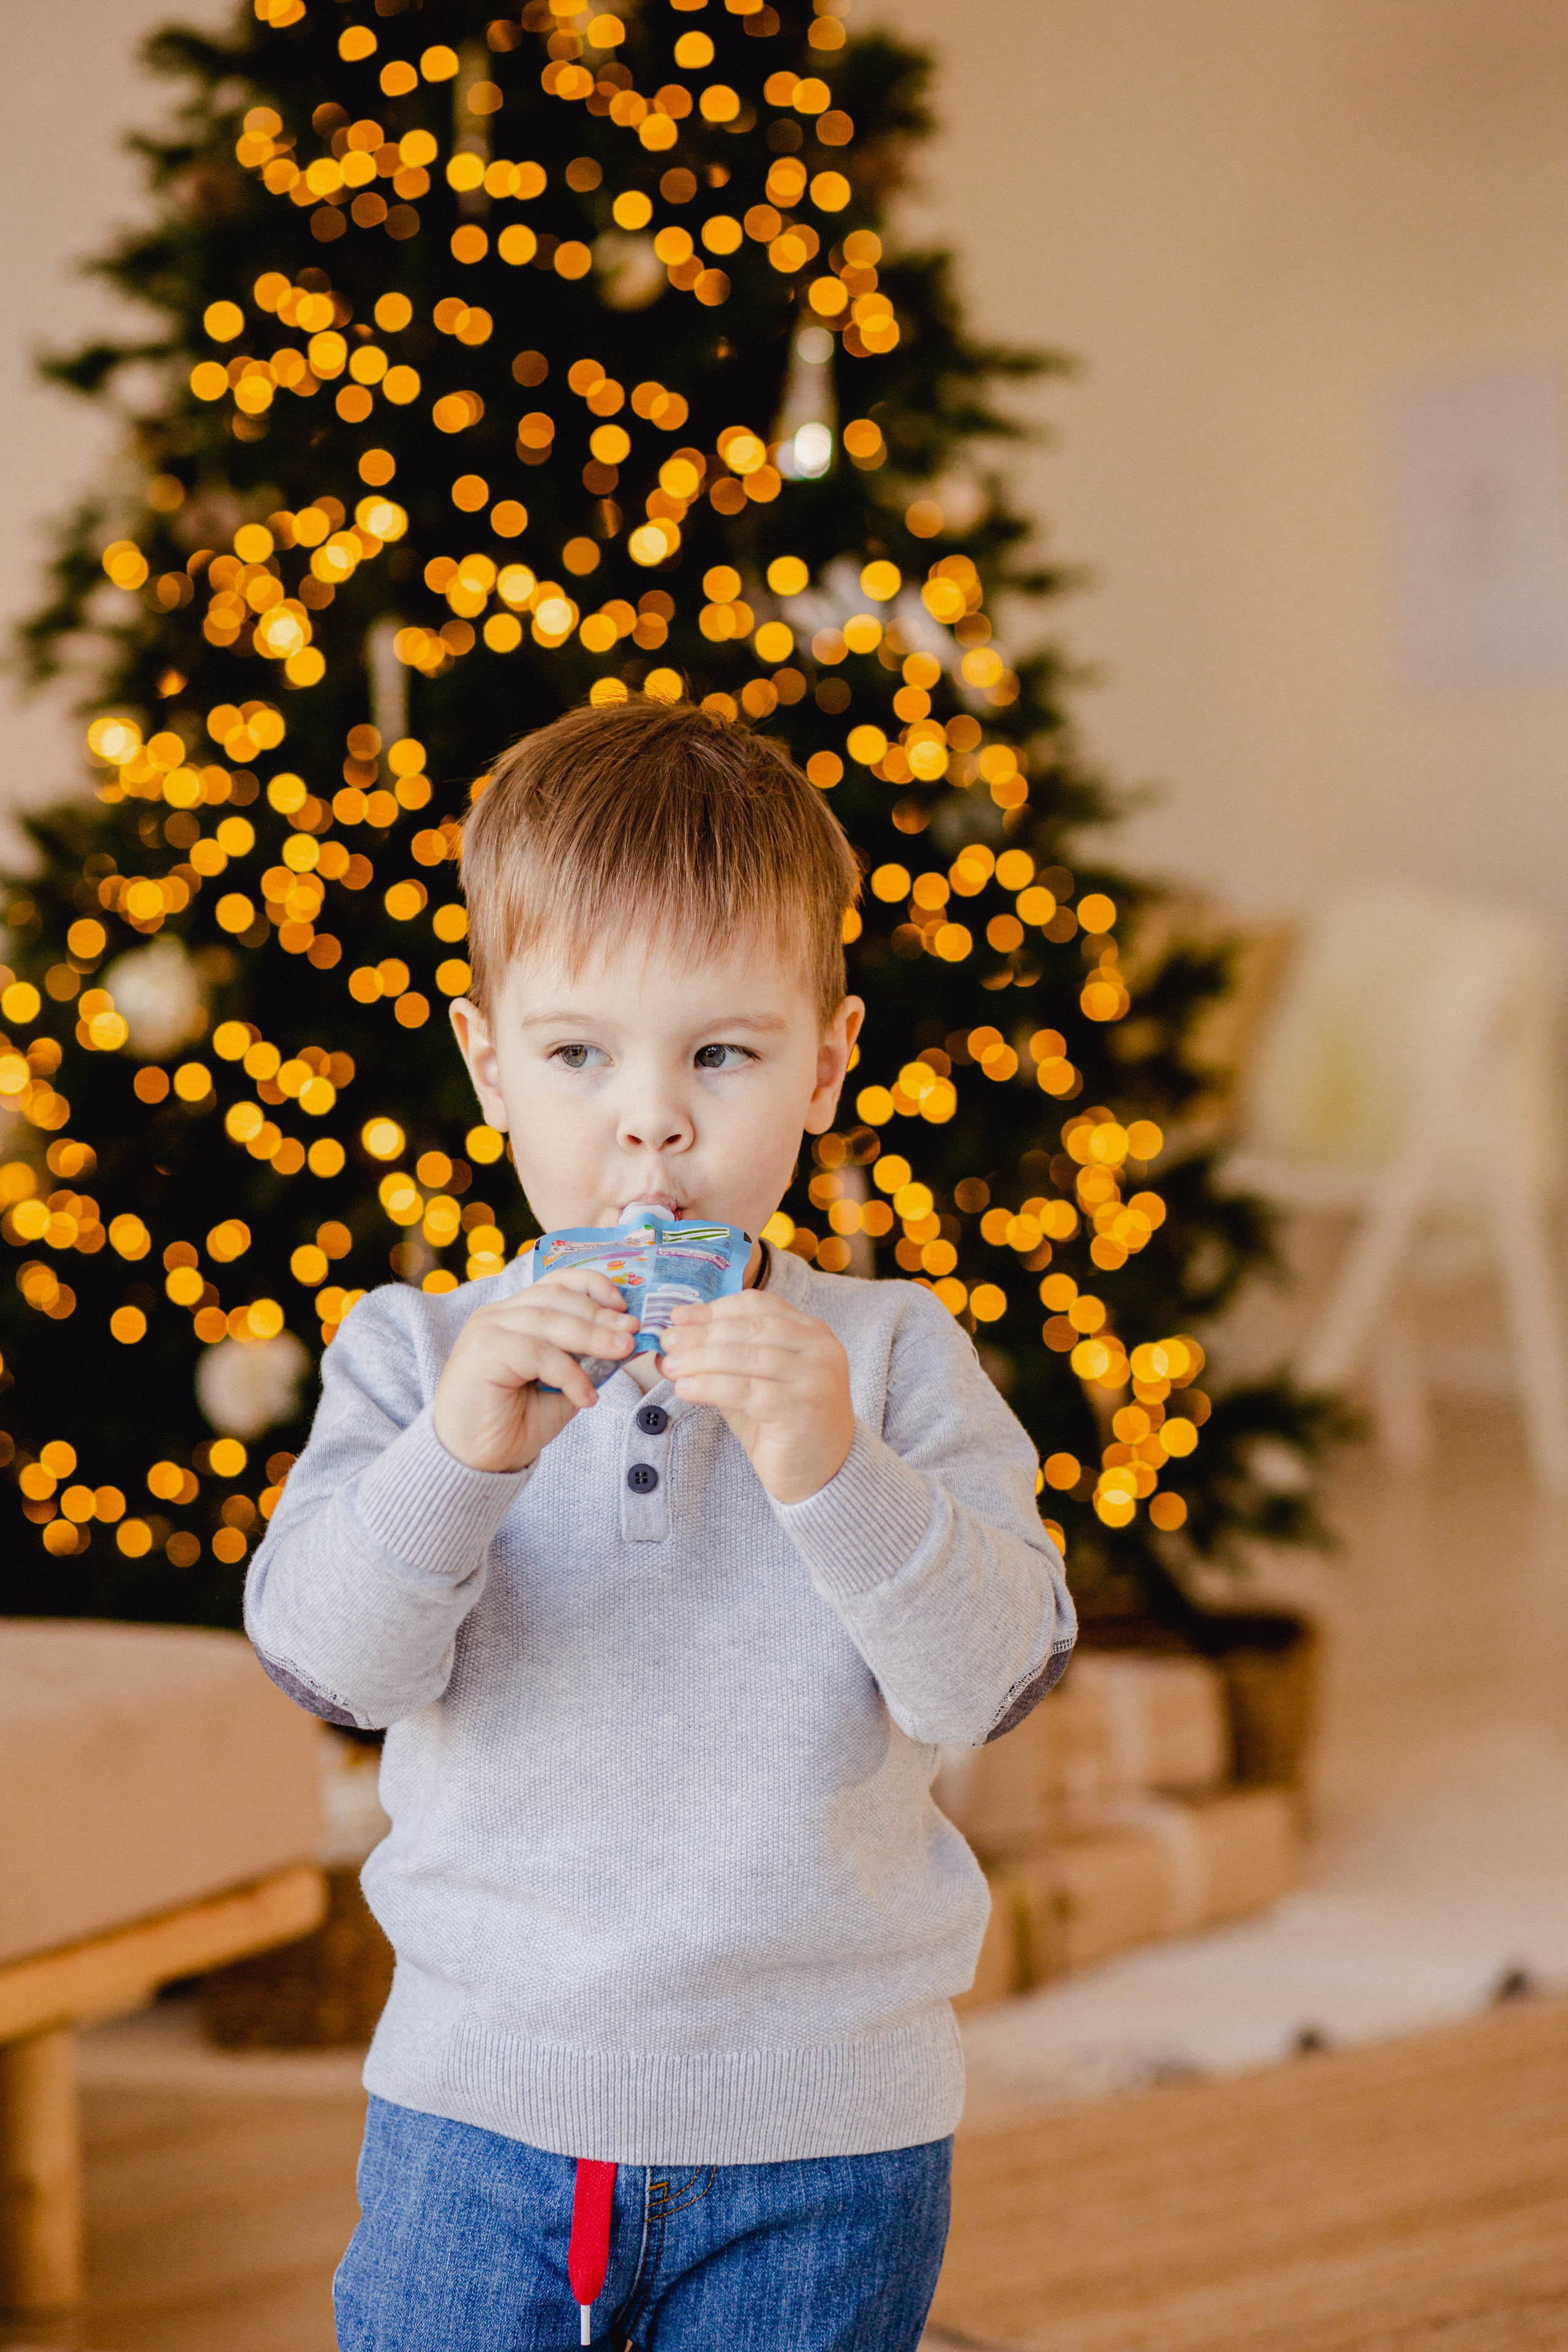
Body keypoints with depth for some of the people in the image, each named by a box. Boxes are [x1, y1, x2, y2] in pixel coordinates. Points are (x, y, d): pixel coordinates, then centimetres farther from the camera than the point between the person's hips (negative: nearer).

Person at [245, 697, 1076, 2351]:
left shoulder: (891, 1359, -2)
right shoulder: (416, 1357, 0)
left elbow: (996, 1671, -12)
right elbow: (325, 1657, -12)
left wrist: (834, 1471, -27)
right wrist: (456, 1458, -28)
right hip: (483, 2105, 1)